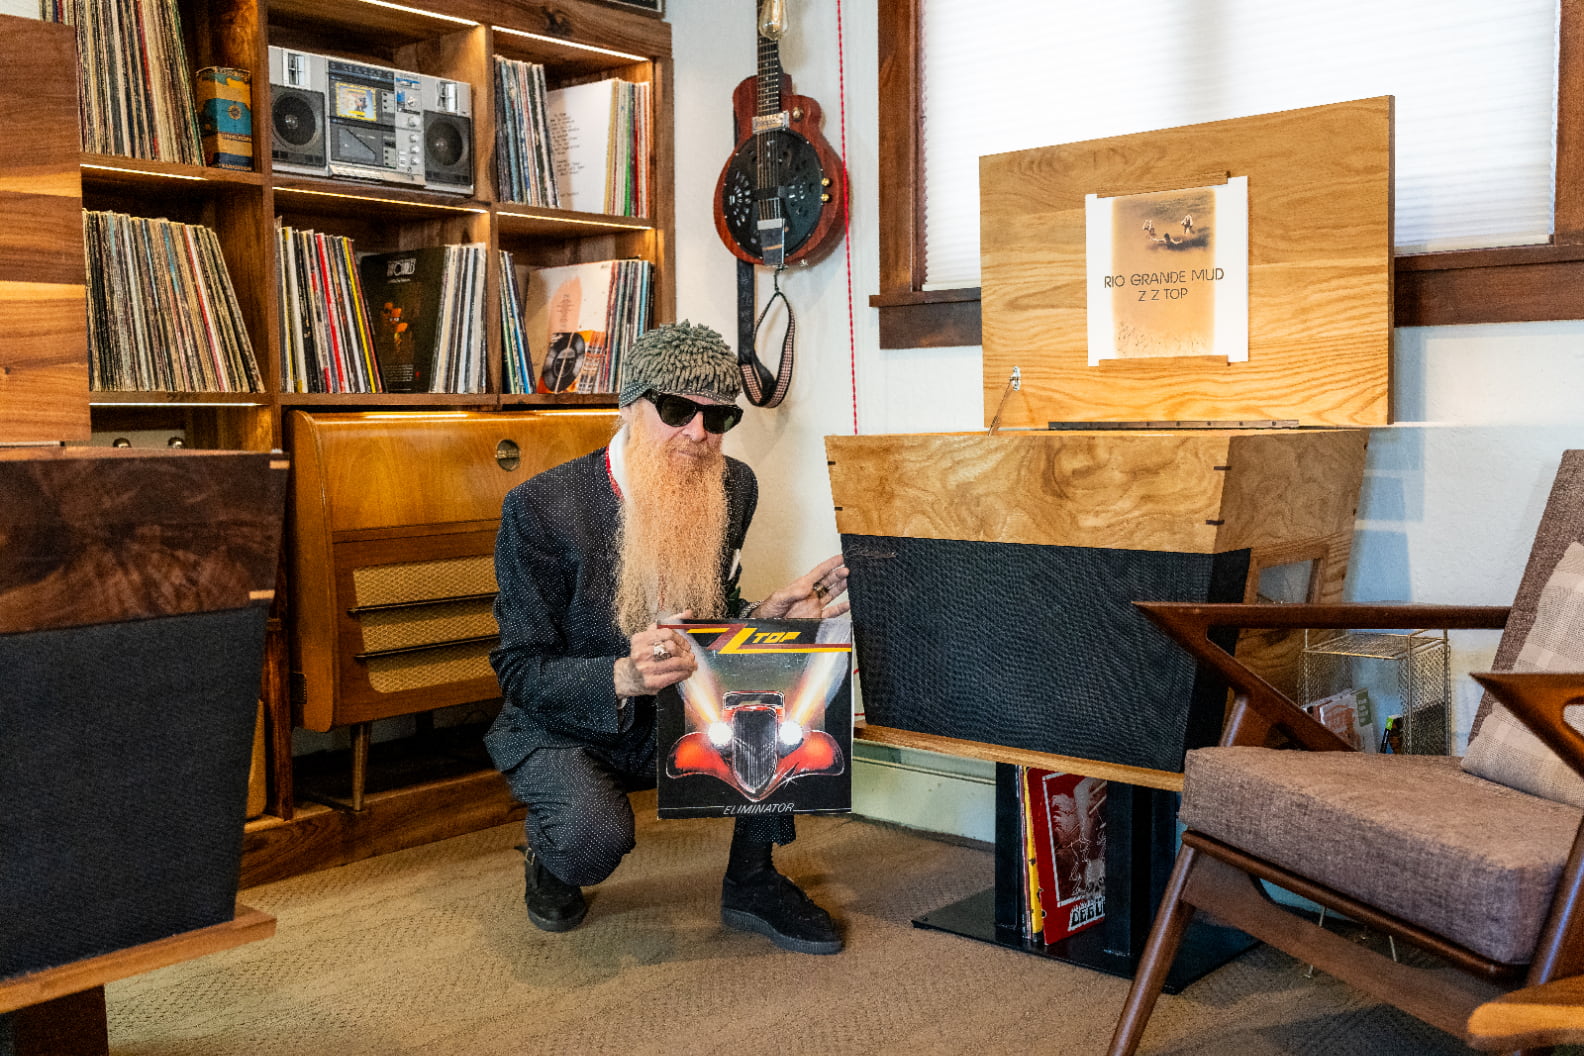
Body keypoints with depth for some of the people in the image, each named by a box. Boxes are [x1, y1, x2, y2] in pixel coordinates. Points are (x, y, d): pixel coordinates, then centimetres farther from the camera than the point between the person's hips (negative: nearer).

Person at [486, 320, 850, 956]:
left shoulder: (733, 488, -5)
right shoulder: (540, 508, -21)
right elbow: (521, 672, -19)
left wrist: (769, 614, -15)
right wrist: (623, 676, -38)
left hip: (684, 720, 5)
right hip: (567, 730, -4)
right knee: (593, 834, -35)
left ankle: (752, 880, -4)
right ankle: (549, 855, 6)